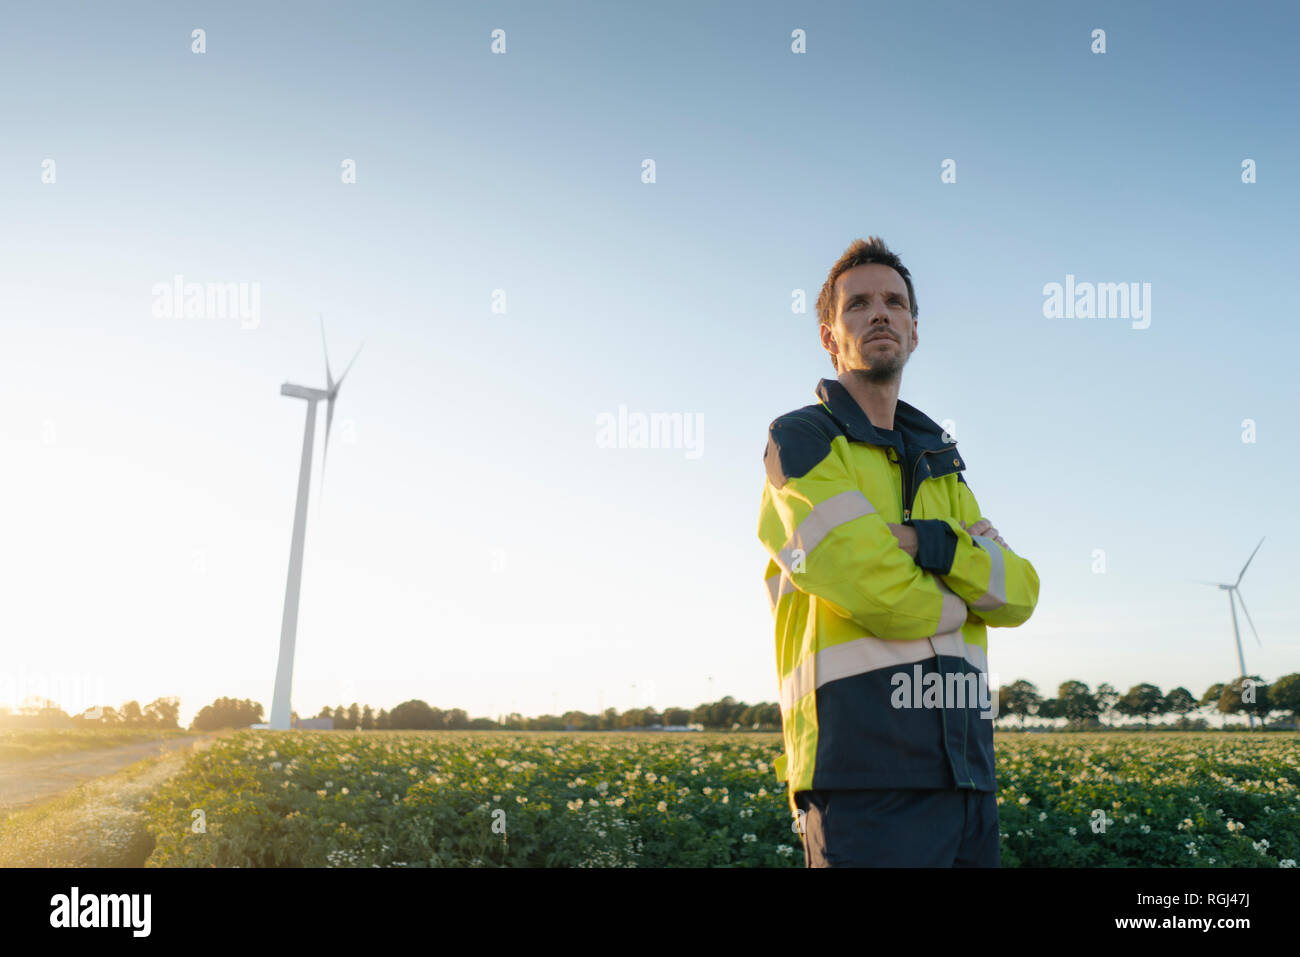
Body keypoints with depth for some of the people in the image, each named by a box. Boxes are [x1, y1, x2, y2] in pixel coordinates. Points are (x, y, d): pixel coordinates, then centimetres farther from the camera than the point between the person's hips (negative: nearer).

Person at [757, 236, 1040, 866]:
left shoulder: (939, 466, 20)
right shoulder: (800, 439, -2)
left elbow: (1020, 594, 6)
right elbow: (868, 586, -16)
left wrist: (928, 544, -12)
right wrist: (956, 603, 4)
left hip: (965, 768, 7)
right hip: (866, 775, -7)